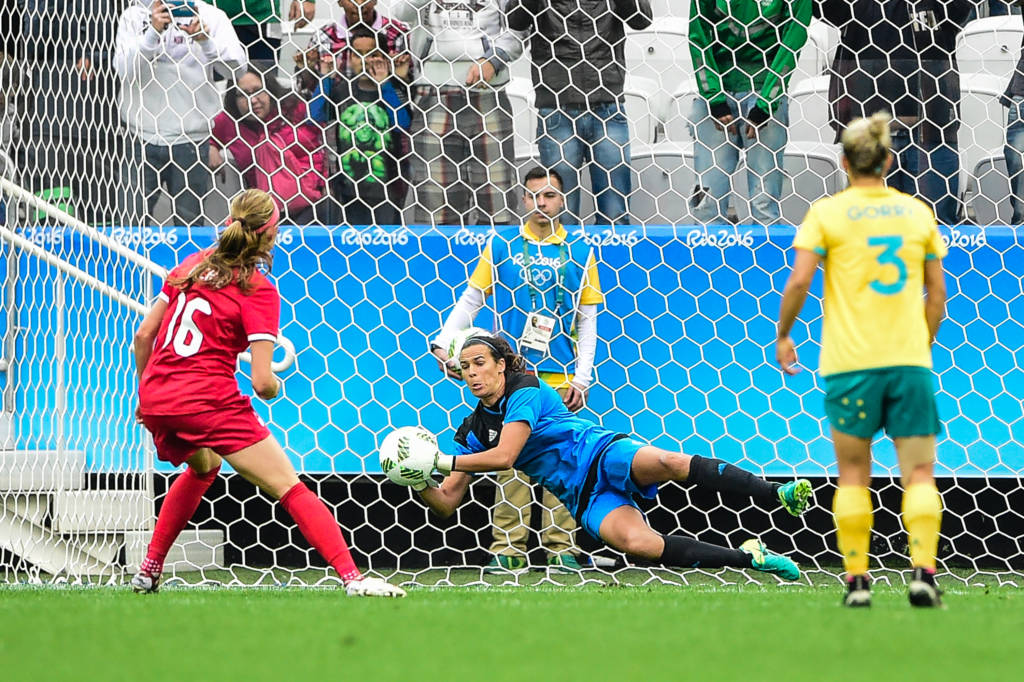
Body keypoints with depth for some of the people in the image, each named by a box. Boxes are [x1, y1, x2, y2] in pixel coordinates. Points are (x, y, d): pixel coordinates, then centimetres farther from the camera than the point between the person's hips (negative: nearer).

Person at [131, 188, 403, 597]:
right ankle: (353, 578, -19)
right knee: (291, 490, -6)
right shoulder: (258, 290, -6)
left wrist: (145, 396, 27)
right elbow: (261, 381, -12)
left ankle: (148, 572, 37)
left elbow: (143, 336, 14)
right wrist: (274, 386, 11)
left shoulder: (192, 265, 12)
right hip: (210, 401, -7)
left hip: (156, 398, 7)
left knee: (204, 466, 37)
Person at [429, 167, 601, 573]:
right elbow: (470, 299, 9)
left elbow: (587, 319, 8)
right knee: (509, 459, -3)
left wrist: (581, 378, 0)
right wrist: (443, 343, -5)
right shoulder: (501, 245, 6)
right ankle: (507, 549, -1)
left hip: (560, 378, 0)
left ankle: (561, 548, 4)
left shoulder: (578, 252, 7)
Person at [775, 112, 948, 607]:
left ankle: (857, 580, 5)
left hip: (850, 362, -1)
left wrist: (782, 335, 5)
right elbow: (937, 294, 10)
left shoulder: (827, 212, 0)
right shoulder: (917, 212, 8)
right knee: (919, 473, 1)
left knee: (853, 474, 9)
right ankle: (923, 572, -15)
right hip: (909, 360, 1)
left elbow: (799, 280, -9)